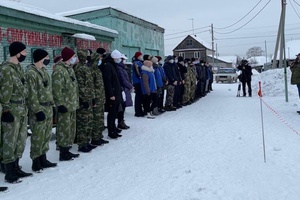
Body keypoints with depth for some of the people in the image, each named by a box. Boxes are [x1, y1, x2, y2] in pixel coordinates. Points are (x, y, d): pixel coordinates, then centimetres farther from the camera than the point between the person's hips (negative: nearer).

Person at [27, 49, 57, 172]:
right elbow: (32, 94, -17)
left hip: (48, 109, 9)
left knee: (46, 136, 14)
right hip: (39, 110, -9)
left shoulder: (44, 71, 15)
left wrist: (52, 105, 18)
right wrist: (37, 110, -19)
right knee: (38, 137, -2)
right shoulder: (31, 73, -13)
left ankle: (43, 159, 25)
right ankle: (36, 162, 10)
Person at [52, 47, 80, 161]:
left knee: (71, 129, 15)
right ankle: (63, 153, 7)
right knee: (64, 130, -3)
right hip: (64, 106, -10)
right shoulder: (59, 70, -15)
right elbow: (57, 89, -20)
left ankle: (66, 150, 26)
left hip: (72, 105, 10)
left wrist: (75, 102, 21)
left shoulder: (70, 69, 16)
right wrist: (60, 104, -22)